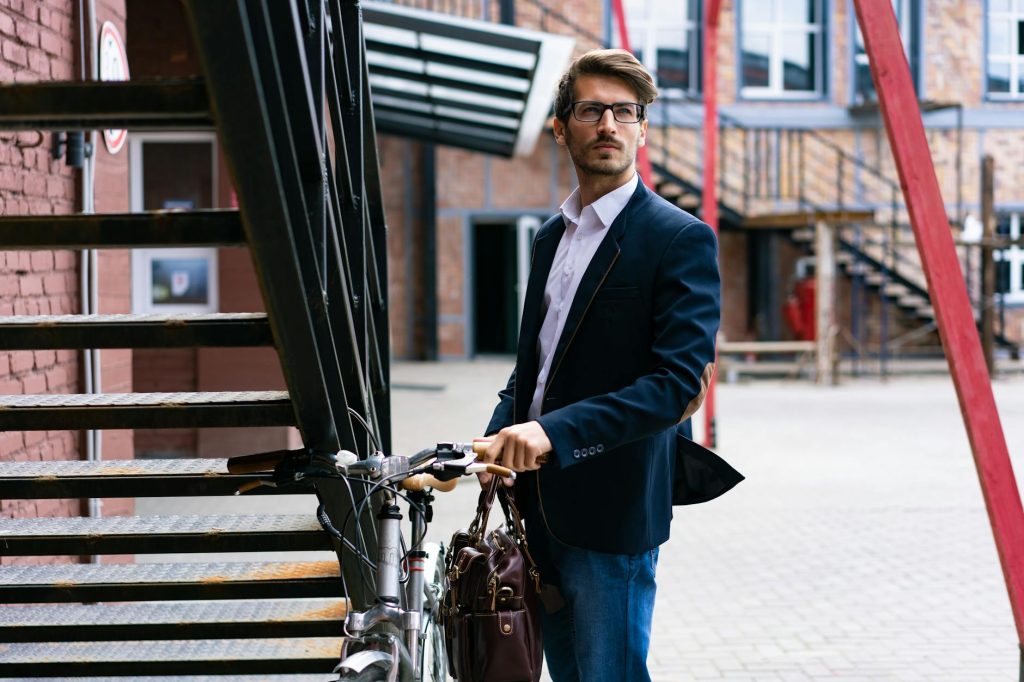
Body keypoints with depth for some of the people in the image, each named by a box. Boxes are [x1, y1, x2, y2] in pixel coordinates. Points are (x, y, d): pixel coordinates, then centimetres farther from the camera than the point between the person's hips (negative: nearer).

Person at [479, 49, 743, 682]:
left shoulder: (681, 239, -11)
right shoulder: (553, 235, 13)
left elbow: (680, 382, -20)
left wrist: (555, 432, -28)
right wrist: (494, 443, 2)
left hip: (613, 512, -7)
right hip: (540, 504, 7)